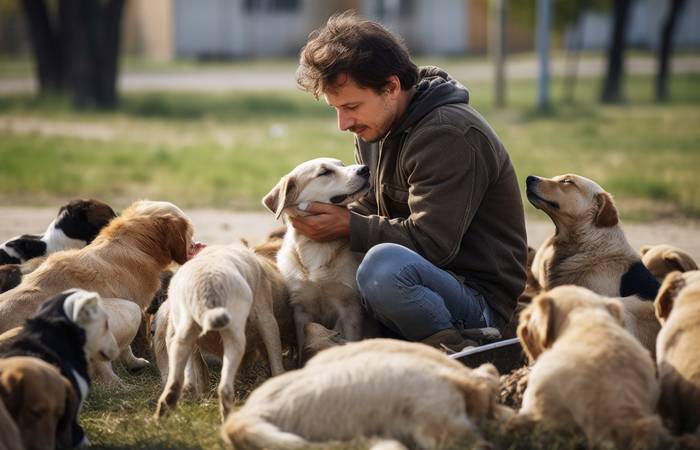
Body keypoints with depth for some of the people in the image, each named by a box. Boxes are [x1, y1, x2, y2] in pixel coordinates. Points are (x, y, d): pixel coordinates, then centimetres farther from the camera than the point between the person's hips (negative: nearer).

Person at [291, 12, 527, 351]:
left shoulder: (449, 135, -21)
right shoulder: (375, 127, 10)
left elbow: (431, 243, -26)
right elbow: (369, 209, 18)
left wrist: (349, 227, -20)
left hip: (481, 300, -10)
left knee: (384, 265, -39)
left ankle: (451, 351, -19)